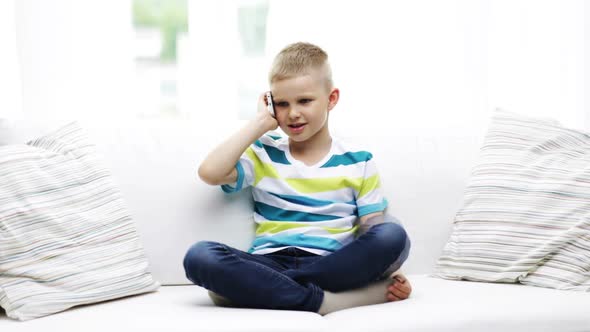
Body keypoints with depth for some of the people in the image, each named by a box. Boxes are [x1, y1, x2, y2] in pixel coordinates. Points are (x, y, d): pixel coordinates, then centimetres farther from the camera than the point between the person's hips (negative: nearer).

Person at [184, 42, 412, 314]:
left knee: (394, 235, -29)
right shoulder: (263, 155, 12)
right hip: (271, 265, 0)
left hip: (333, 267, 1)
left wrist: (388, 272, -12)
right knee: (199, 256, -28)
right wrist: (261, 122, 1)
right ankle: (323, 301, -32)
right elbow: (210, 173, -6)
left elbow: (374, 230, 8)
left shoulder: (358, 162, 12)